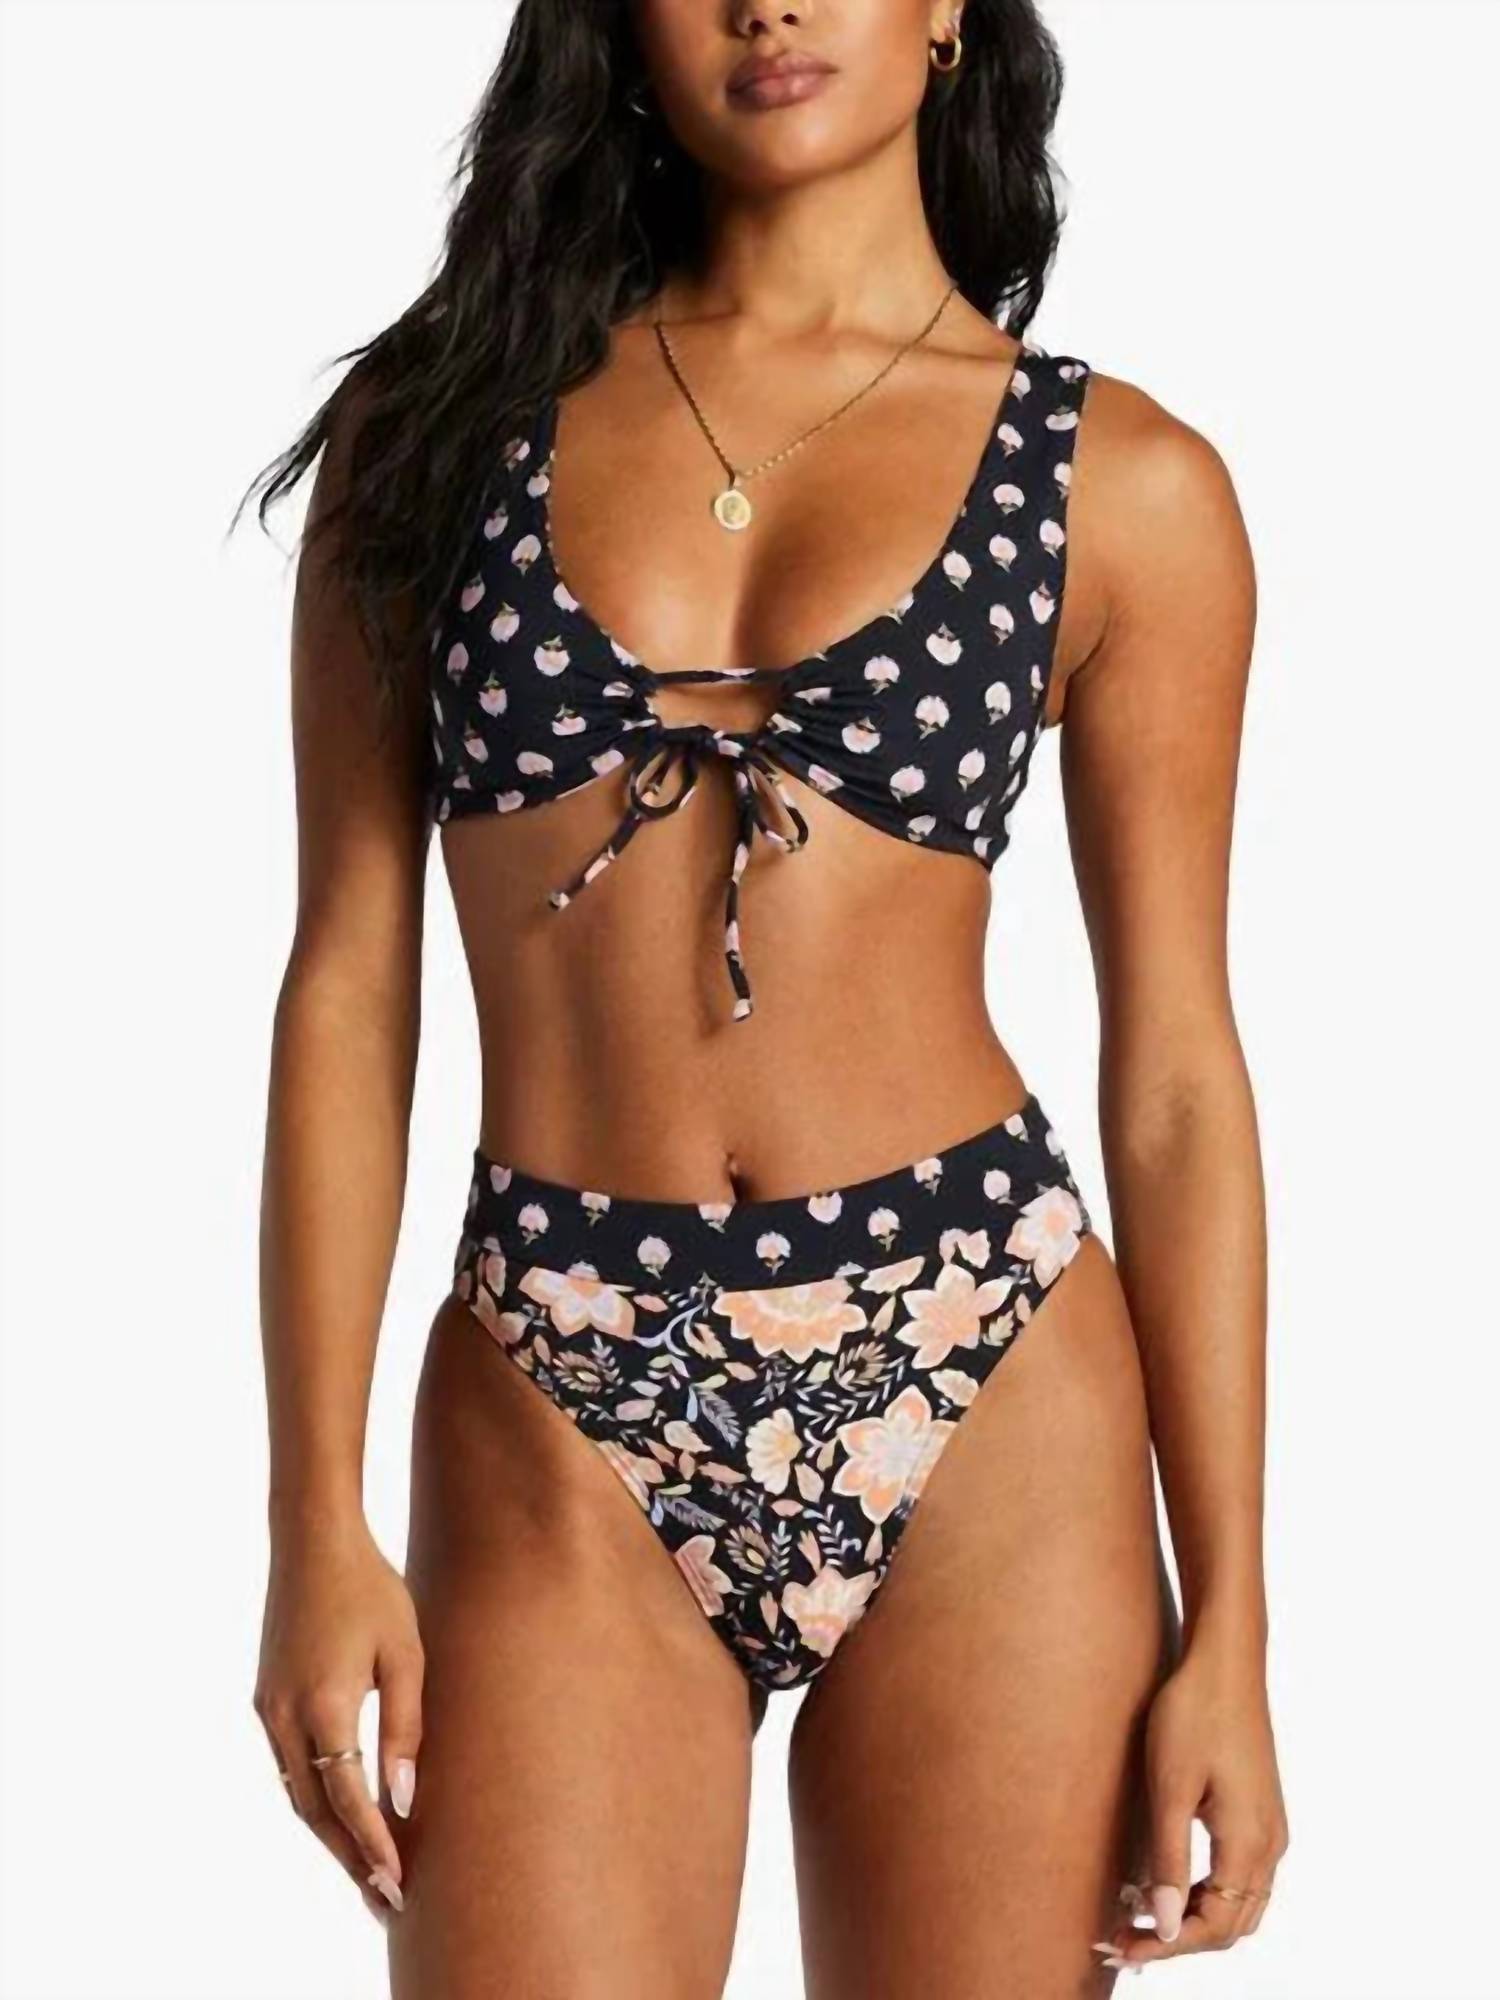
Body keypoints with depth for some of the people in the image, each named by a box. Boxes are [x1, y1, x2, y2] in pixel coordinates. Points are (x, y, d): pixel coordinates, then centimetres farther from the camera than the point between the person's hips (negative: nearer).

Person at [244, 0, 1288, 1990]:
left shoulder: (1122, 483, 3)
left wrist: (1229, 1620, 0)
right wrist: (317, 1518, -2)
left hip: (982, 1392, 0)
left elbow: (1174, 1075, 3)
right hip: (558, 1436, 0)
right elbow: (347, 985, 4)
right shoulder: (442, 414, 6)